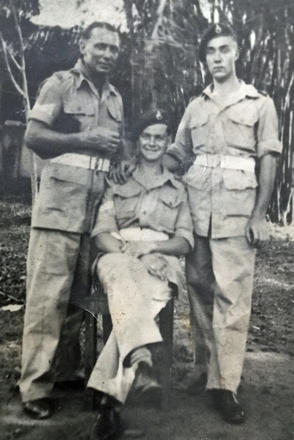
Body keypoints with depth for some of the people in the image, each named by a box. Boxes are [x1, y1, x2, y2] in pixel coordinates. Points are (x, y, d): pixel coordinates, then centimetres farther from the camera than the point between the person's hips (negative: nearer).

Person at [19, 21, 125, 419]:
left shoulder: (116, 98, 19)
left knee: (81, 292, 10)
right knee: (48, 293, -5)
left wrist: (117, 150, 5)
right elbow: (33, 136, -6)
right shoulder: (60, 84, 1)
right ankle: (35, 385, 3)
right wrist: (84, 139, -12)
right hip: (61, 201, -6)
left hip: (100, 205, 6)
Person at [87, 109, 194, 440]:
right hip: (117, 258, 0)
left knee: (145, 295, -36)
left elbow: (185, 242, 11)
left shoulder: (178, 190, 21)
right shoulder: (117, 183, 20)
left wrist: (149, 246, -10)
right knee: (124, 275, -40)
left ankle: (110, 397, -39)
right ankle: (140, 361, -58)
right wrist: (130, 250, -15)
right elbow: (101, 234, 8)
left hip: (160, 263, 0)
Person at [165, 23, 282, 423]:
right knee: (199, 290, 6)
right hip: (195, 209, 4)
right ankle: (204, 370, 18)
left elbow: (267, 161, 3)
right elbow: (177, 154, 18)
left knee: (231, 295, -7)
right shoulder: (195, 106, 18)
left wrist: (259, 215, -6)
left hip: (236, 210, -3)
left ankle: (224, 384, -1)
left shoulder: (260, 103, 9)